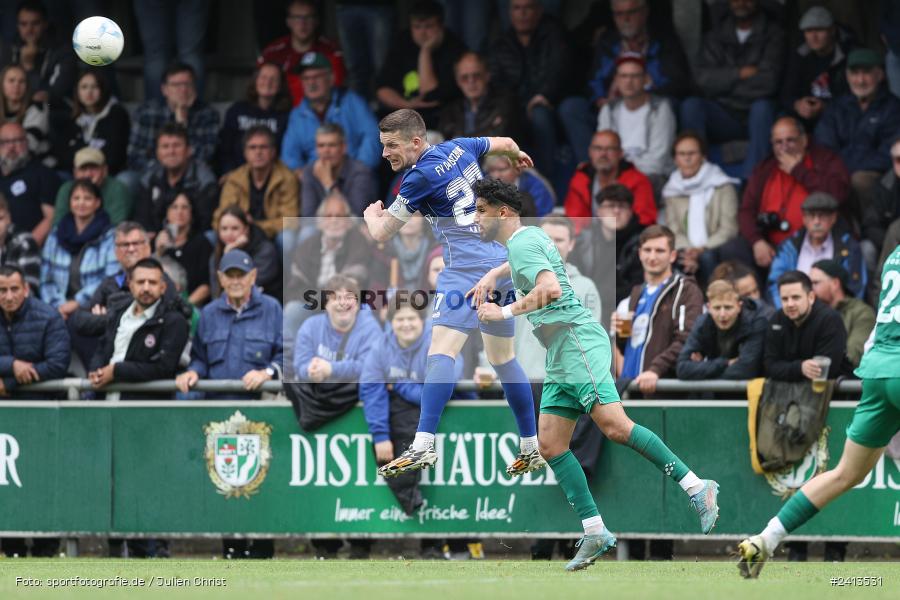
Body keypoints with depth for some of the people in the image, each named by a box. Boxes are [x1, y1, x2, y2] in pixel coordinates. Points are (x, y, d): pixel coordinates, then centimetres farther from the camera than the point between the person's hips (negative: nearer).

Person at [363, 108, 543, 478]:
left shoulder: (419, 178, -10)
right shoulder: (460, 147, 11)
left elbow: (381, 234, -3)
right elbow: (505, 143, 31)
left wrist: (371, 214, 21)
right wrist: (518, 155, 55)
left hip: (468, 266, -9)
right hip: (504, 259, 9)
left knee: (442, 349, -19)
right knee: (503, 358, 19)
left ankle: (423, 446, -33)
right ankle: (531, 450, 25)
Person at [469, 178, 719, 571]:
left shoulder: (523, 242, -9)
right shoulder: (526, 239, 22)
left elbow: (551, 289, -25)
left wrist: (505, 313, -16)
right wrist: (491, 276, 35)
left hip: (578, 341, -10)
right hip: (560, 354, 10)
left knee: (613, 425, -22)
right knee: (550, 444, 1)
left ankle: (696, 488, -20)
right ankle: (595, 533, -3)